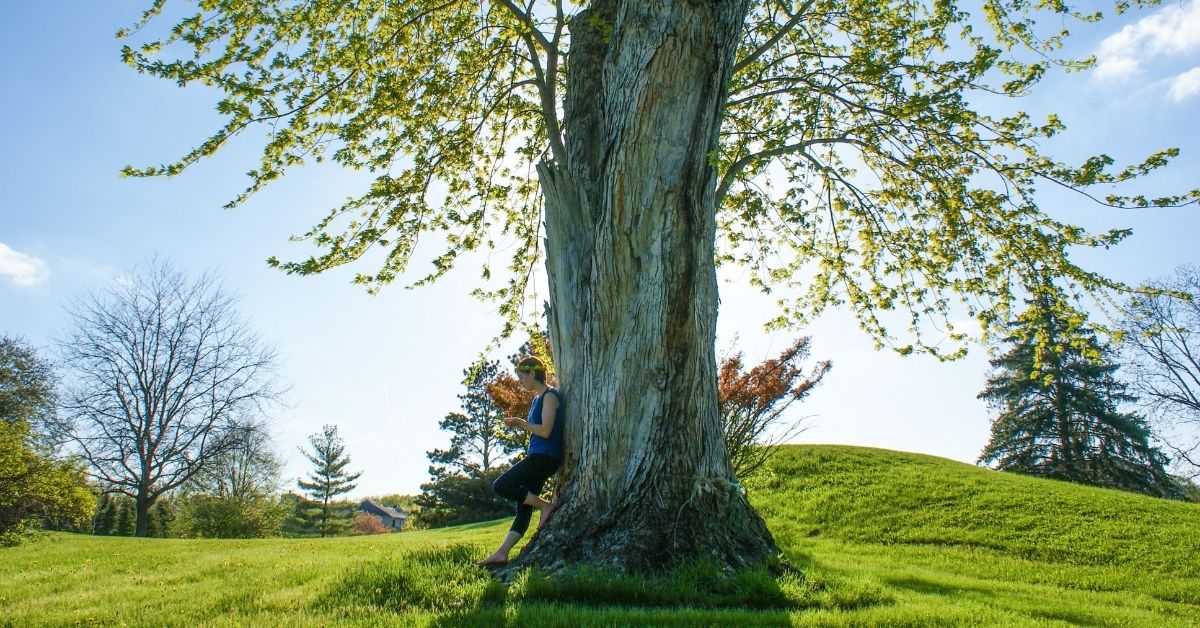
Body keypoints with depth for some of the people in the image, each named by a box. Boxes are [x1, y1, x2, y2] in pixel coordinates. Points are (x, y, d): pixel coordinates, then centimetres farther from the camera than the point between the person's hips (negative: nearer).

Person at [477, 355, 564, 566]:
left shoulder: (550, 396, -11)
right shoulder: (537, 398, 19)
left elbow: (545, 431, -19)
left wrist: (521, 423, -7)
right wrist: (519, 424, 8)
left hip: (545, 456, -10)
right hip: (537, 457, 10)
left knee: (501, 486, -15)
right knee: (523, 507, 4)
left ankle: (545, 506, -7)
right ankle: (502, 553, 3)